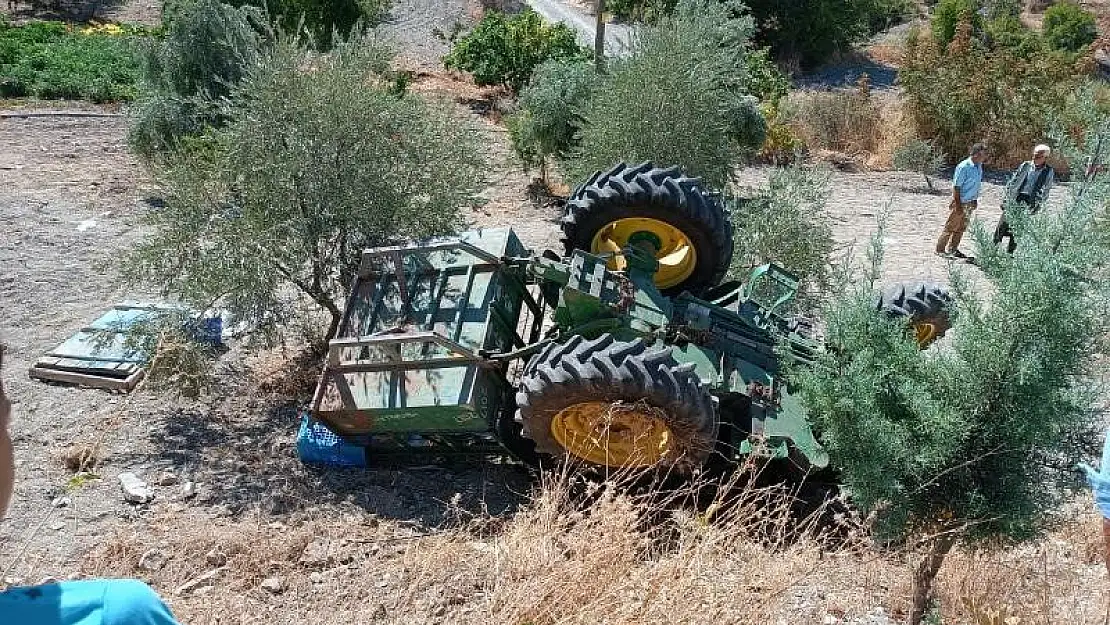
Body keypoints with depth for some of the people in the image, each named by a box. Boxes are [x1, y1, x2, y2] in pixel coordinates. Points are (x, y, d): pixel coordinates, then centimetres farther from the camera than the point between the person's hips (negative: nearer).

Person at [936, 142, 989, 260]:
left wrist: (975, 199, 17)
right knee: (951, 227, -3)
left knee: (962, 227, 14)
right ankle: (940, 249, 5)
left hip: (970, 203, 8)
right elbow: (956, 186, -19)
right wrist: (958, 205, -20)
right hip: (960, 202, -8)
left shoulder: (979, 166, 6)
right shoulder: (964, 167, -20)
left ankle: (953, 249, 24)